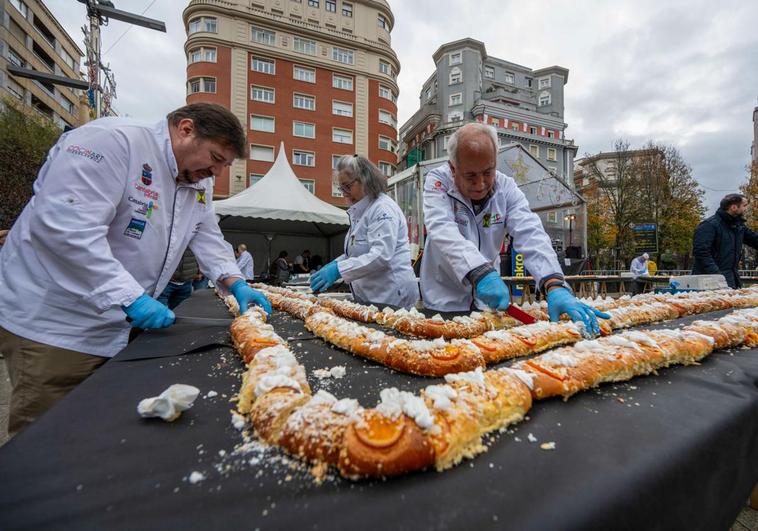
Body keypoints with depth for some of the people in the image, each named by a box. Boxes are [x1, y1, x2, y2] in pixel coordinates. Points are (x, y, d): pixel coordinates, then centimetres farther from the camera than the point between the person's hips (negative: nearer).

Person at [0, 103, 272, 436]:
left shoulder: (199, 184, 7)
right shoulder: (114, 141, -19)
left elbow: (208, 238, 10)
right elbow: (65, 225, -28)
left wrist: (236, 284, -6)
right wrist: (130, 297, -31)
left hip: (118, 331, 8)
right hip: (53, 325, -7)